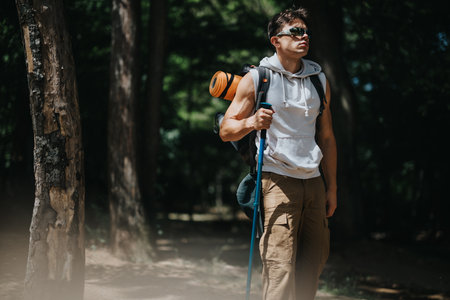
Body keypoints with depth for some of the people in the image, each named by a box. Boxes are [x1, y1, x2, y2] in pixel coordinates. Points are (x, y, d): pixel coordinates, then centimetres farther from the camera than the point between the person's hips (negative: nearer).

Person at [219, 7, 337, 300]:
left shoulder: (320, 80, 14)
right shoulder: (257, 78, 0)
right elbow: (226, 130, 1)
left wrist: (332, 187, 16)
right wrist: (251, 122, -21)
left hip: (313, 180, 5)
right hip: (277, 179, -5)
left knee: (315, 260, 8)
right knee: (280, 265, -13)